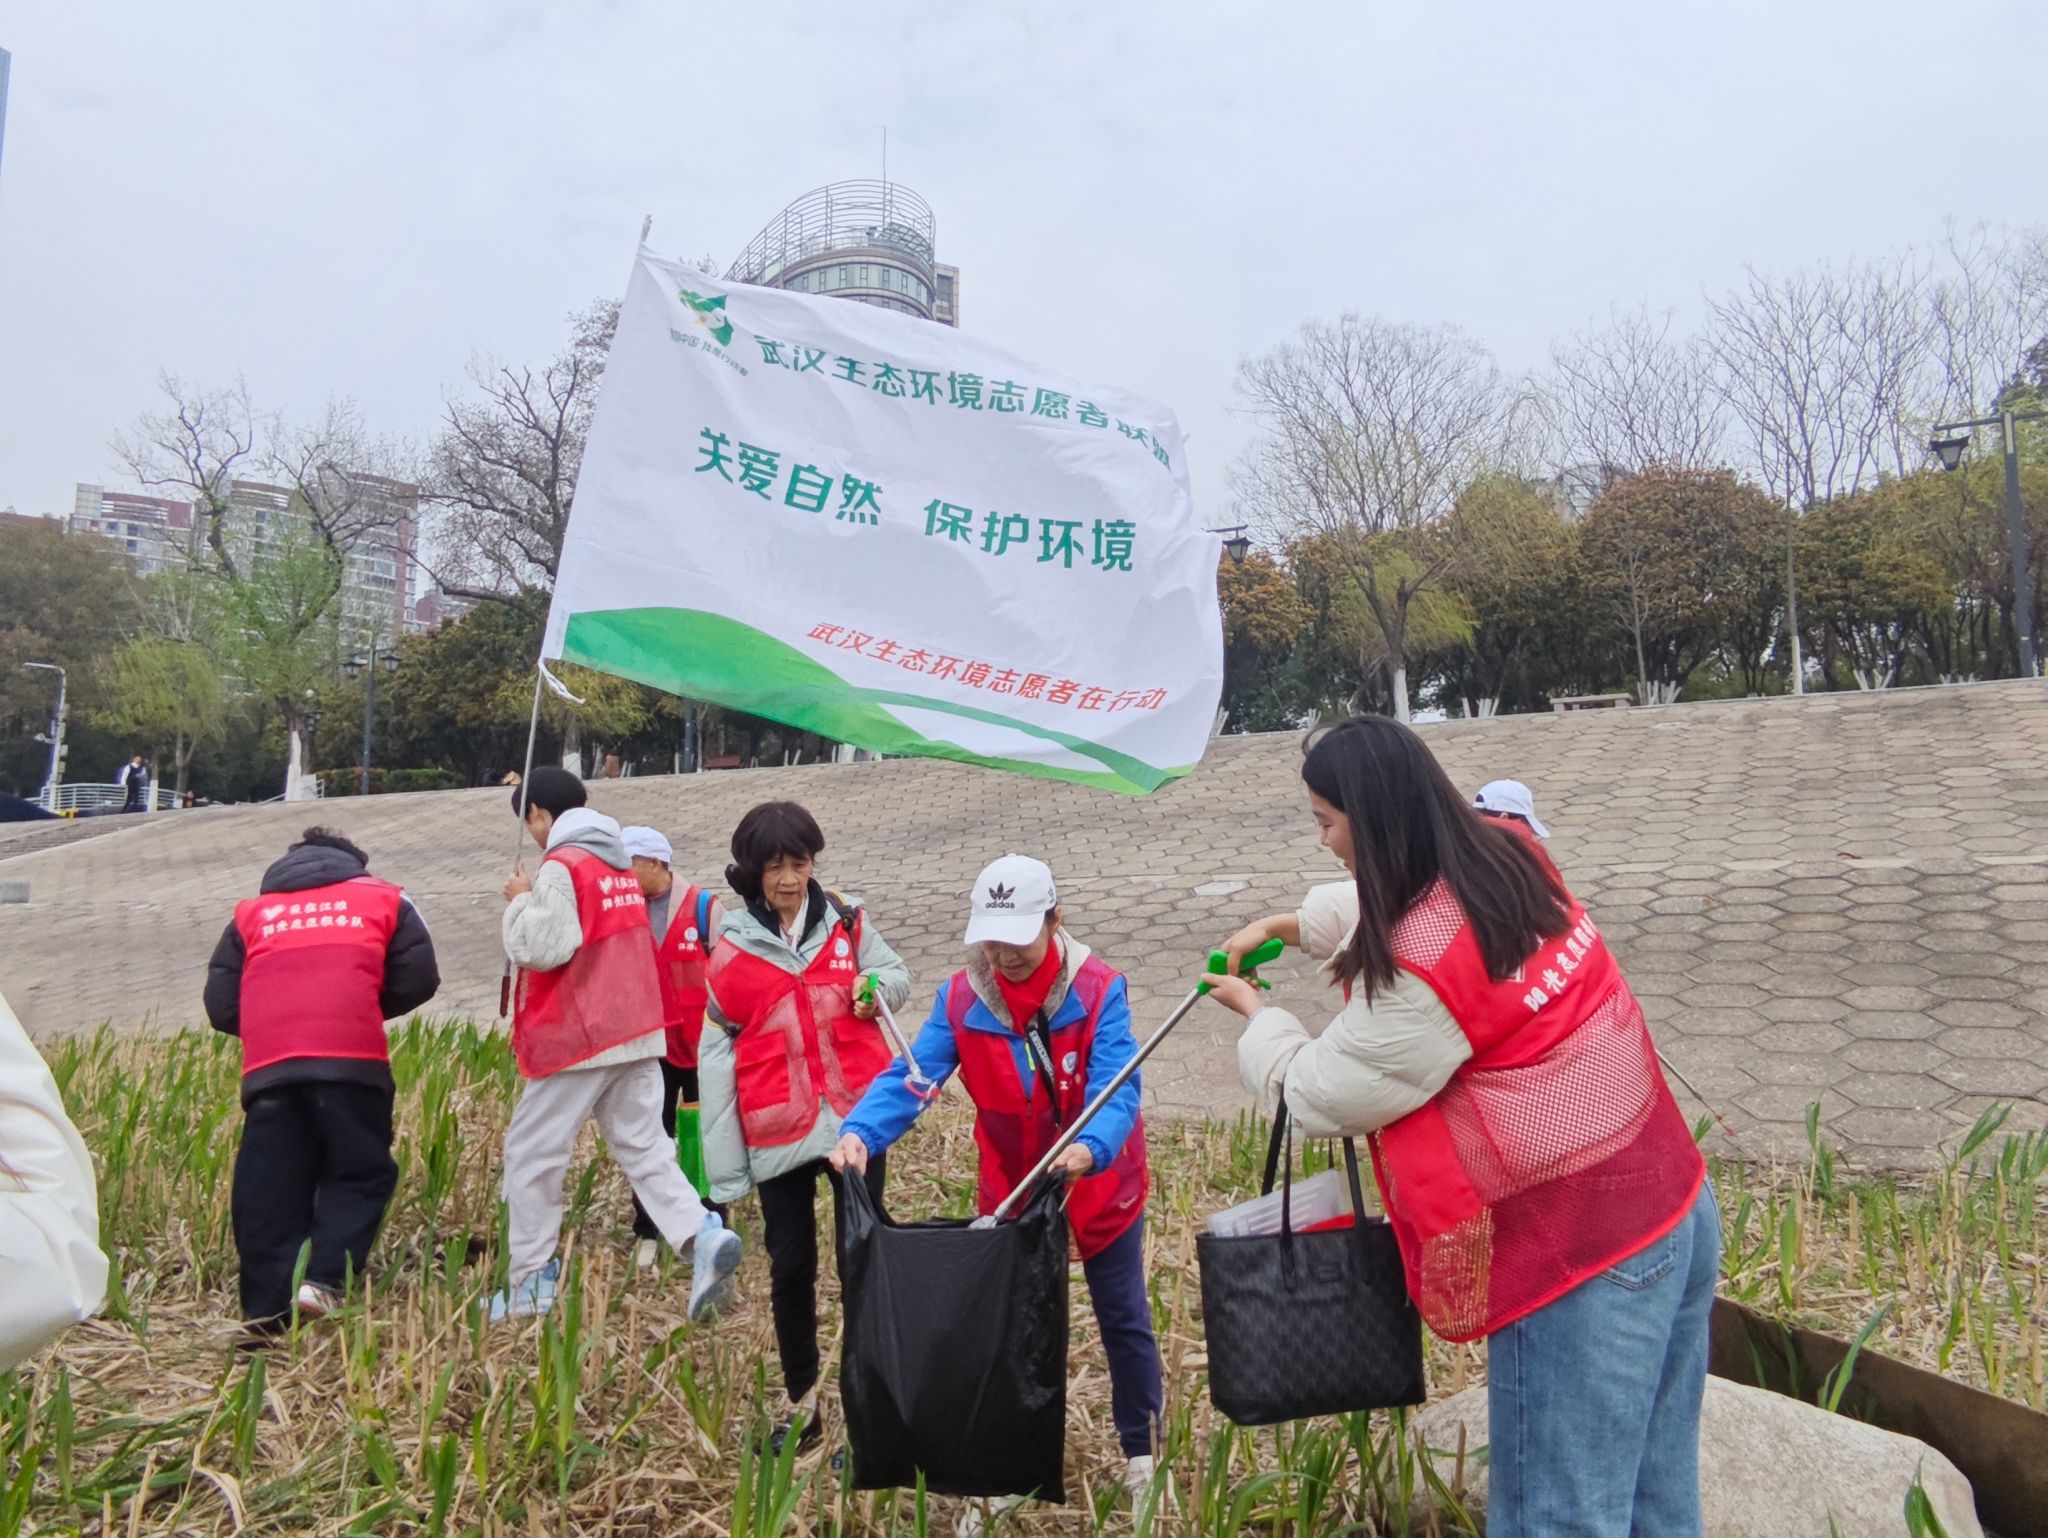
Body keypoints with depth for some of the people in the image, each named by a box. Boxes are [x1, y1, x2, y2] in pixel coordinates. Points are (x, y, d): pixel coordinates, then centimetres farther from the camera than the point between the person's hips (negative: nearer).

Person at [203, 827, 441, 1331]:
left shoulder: (250, 913, 26)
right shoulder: (384, 899, 20)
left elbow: (221, 1005, 18)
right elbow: (418, 981, 10)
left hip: (267, 1070, 3)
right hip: (352, 1062, -2)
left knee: (269, 1193, 9)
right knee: (360, 1174, 8)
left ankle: (267, 1313, 8)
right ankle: (323, 1279, -10)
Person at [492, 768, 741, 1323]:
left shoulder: (560, 867, -12)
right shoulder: (619, 865, 15)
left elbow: (543, 948, -21)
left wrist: (519, 902, -4)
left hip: (578, 1039, -7)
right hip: (637, 1033, 7)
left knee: (530, 1154, 7)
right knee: (644, 1149, 7)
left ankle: (528, 1283, 13)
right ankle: (702, 1236, -12)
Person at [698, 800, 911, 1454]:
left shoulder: (846, 921, -1)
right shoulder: (733, 947, -3)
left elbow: (894, 971, 12)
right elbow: (717, 1053, -1)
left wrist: (879, 987, -15)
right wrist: (723, 1166, -2)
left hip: (854, 1117, 0)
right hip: (778, 1130, 0)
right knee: (791, 1265, 10)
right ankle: (801, 1401, 31)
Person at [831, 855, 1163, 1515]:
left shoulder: (1098, 989, -22)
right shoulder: (961, 998, -15)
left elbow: (1118, 1088, -29)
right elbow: (911, 1076, -23)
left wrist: (1091, 1147, -50)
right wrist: (860, 1131, -41)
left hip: (1101, 1186, -2)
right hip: (1011, 1192, 2)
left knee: (1123, 1321, 15)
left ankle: (1142, 1451, 39)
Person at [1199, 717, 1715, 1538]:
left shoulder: (1420, 973, -25)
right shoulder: (1509, 862, 0)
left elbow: (1314, 1097, -10)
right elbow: (1386, 904, 22)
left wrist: (1256, 1015, 7)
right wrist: (1287, 924, 23)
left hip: (1583, 1253, -9)